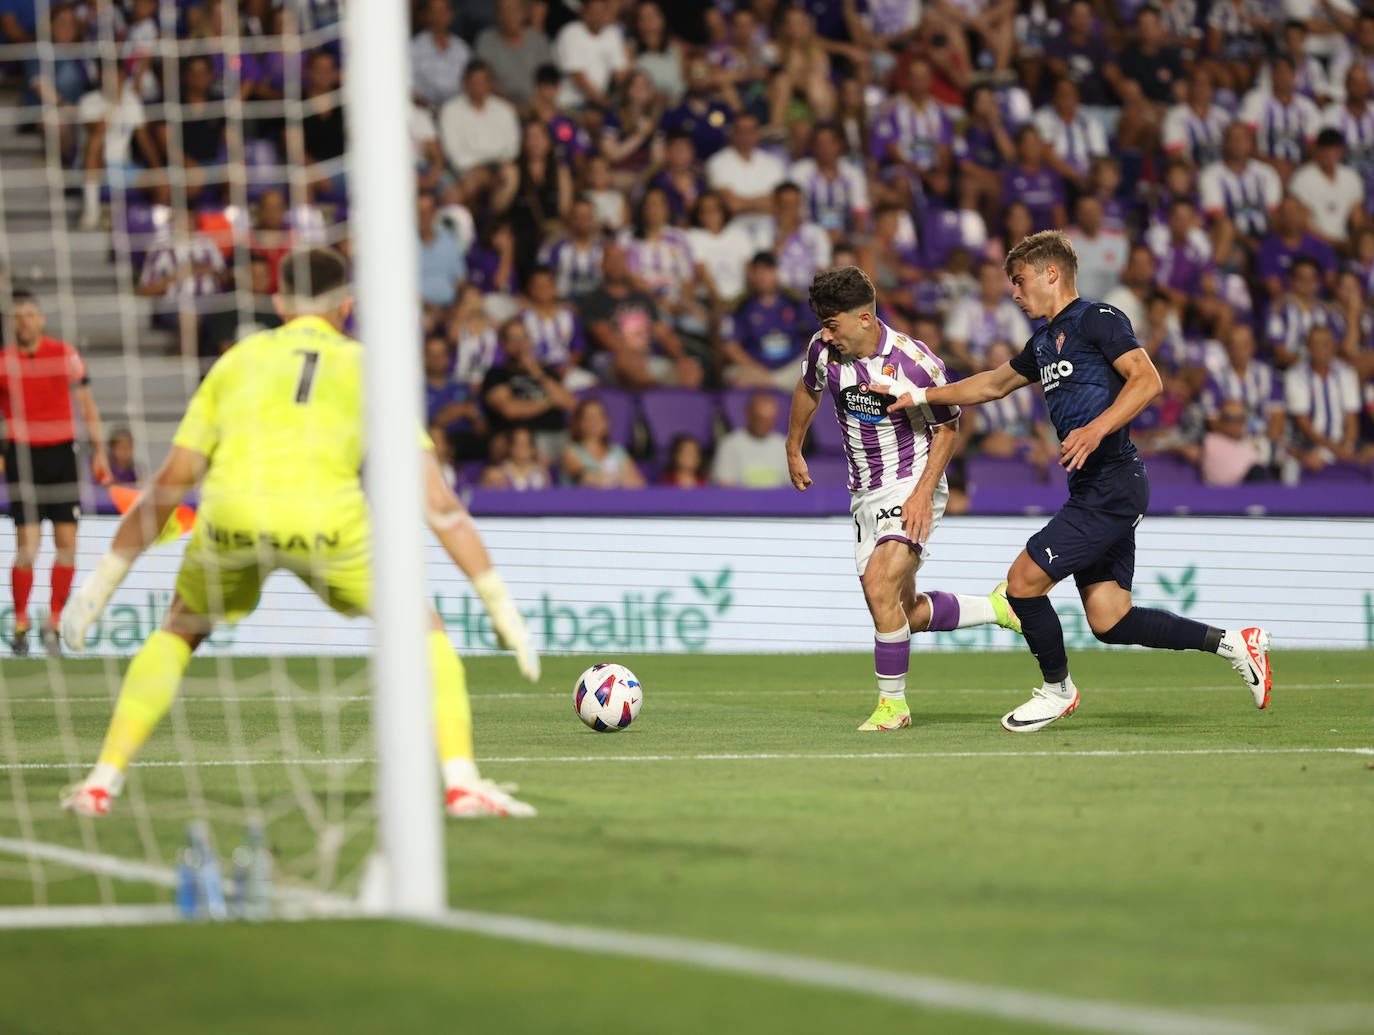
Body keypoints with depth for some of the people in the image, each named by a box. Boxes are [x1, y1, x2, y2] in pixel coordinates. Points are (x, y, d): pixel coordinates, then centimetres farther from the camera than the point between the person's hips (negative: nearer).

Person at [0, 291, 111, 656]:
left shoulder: (65, 355, 4)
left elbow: (87, 405, 11)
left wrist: (98, 450, 7)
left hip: (61, 453, 2)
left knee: (67, 544, -1)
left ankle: (54, 623, 11)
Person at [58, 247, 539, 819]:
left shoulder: (238, 359, 28)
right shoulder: (367, 367, 24)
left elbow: (169, 484, 29)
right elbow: (438, 502, 18)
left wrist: (102, 581, 37)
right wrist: (500, 603, 20)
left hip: (231, 515, 2)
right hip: (327, 519, -2)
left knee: (175, 635, 29)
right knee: (423, 630, 19)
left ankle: (103, 781, 20)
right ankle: (462, 782, 4)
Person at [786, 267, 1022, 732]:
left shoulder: (916, 364, -22)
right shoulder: (822, 349, -5)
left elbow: (947, 427, -9)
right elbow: (808, 390, 18)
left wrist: (923, 492, -18)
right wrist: (793, 450, 27)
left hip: (912, 487, -7)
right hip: (865, 496, 7)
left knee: (880, 585, -25)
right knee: (905, 612, 9)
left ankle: (893, 703, -11)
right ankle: (997, 608, 31)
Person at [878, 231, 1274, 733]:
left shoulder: (1097, 319, -7)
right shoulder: (1045, 341, 21)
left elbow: (1147, 380, -17)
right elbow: (994, 383, 34)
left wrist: (1095, 430, -26)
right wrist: (922, 395, 30)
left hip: (1112, 485, -9)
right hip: (1092, 490, 9)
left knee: (1023, 579, -9)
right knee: (1109, 621, 5)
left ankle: (1057, 689, 10)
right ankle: (1231, 642, 14)